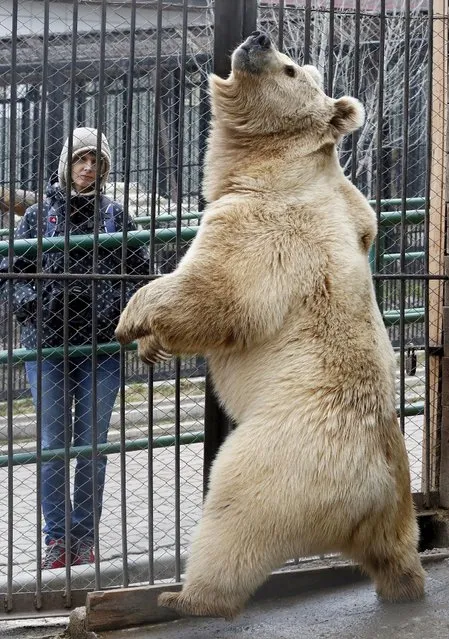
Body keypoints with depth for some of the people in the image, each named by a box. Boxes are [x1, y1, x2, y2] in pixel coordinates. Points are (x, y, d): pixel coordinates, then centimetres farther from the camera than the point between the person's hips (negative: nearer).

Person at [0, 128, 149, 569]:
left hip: (101, 342, 1)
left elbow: (140, 271, 12)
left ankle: (84, 537, 16)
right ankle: (57, 538, 12)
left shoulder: (114, 215, 8)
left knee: (93, 444, 5)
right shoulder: (39, 214, 5)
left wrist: (124, 307, -4)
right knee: (53, 444, 1)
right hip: (47, 342, -1)